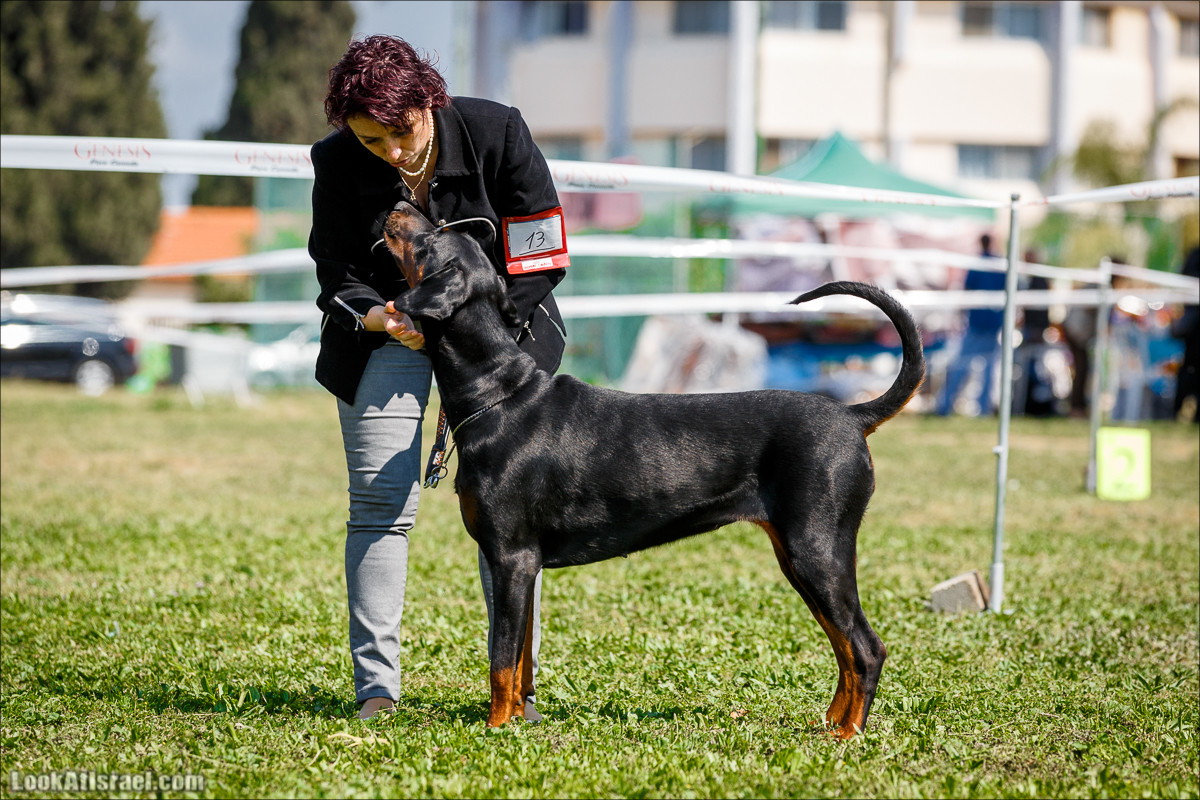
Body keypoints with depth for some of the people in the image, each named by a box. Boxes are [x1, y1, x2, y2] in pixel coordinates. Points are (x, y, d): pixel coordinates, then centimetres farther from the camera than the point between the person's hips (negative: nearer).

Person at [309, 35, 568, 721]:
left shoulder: (497, 133, -19)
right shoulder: (337, 163, -15)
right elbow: (339, 279, -8)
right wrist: (384, 319, -30)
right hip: (388, 330, 1)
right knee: (380, 505, -8)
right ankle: (376, 688, -4)